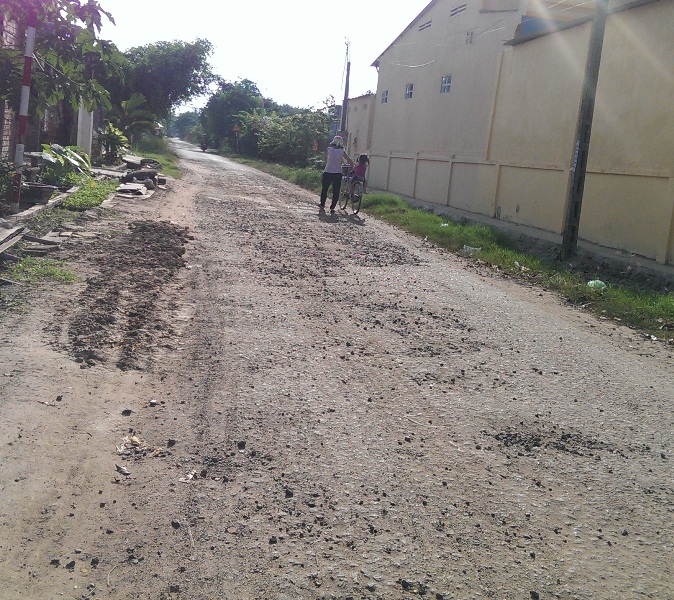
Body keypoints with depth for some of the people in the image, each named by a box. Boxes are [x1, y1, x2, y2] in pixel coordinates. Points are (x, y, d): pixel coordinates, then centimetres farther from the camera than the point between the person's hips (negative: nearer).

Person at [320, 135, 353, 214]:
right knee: (336, 192, 7)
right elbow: (350, 162, 2)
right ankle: (332, 208, 2)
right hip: (337, 173, 0)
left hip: (327, 172, 1)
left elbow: (326, 160, 10)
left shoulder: (329, 149, 0)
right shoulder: (342, 152, 0)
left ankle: (322, 206, 22)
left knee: (324, 189, 16)